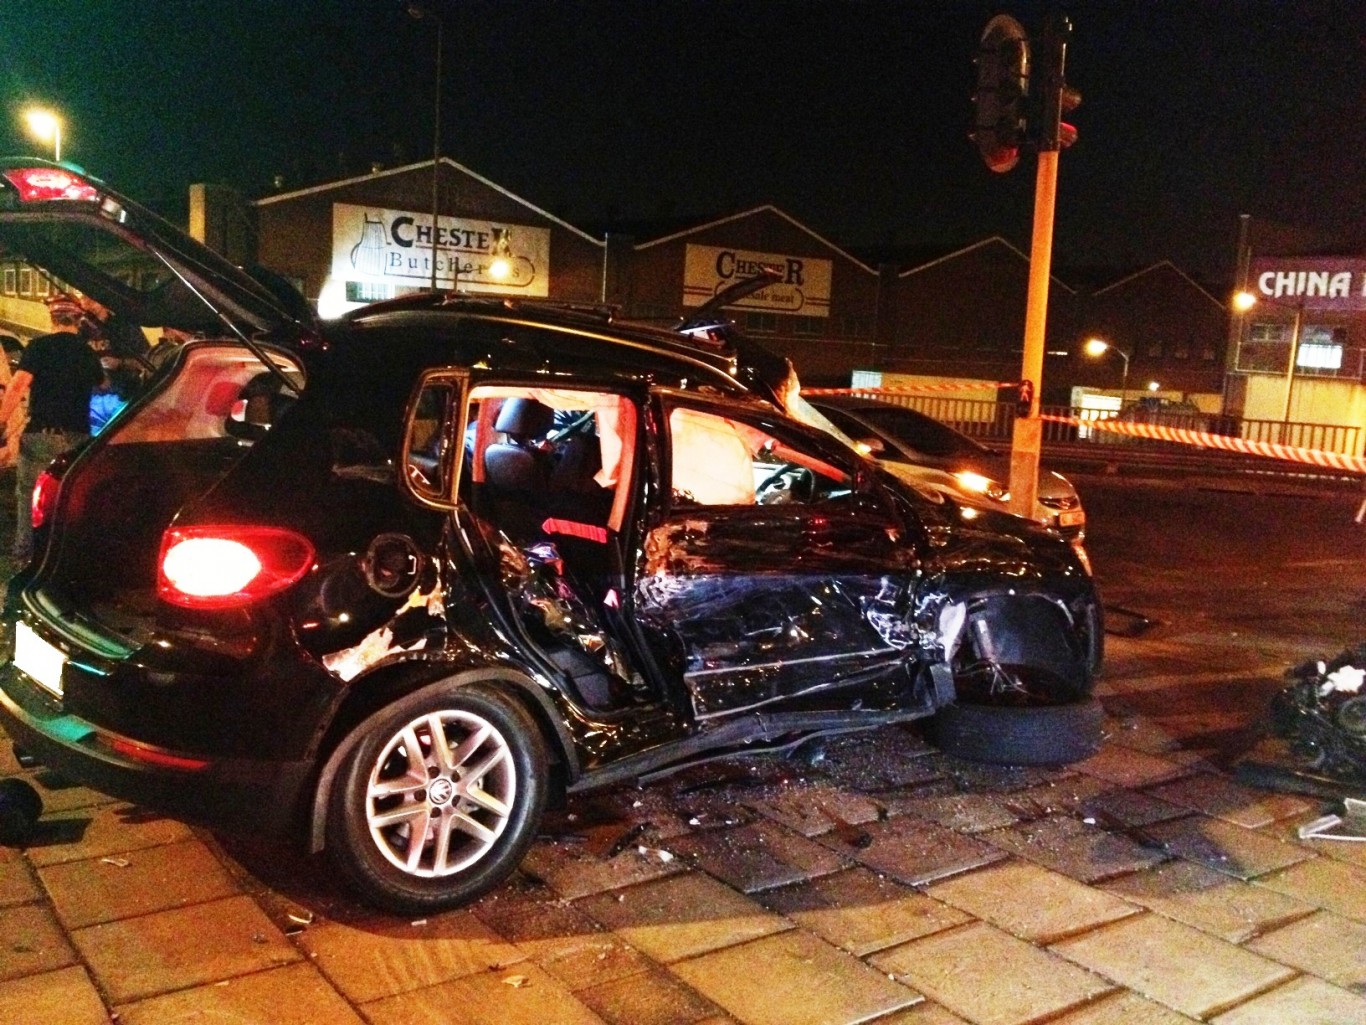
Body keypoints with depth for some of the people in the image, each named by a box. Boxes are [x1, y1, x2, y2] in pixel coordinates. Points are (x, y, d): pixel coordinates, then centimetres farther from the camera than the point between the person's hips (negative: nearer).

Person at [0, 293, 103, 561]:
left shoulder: (39, 346, -4)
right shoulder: (87, 352, 8)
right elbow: (102, 383, 29)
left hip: (40, 435, -3)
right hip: (77, 437, 3)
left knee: (29, 495, 7)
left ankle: (25, 554, 8)